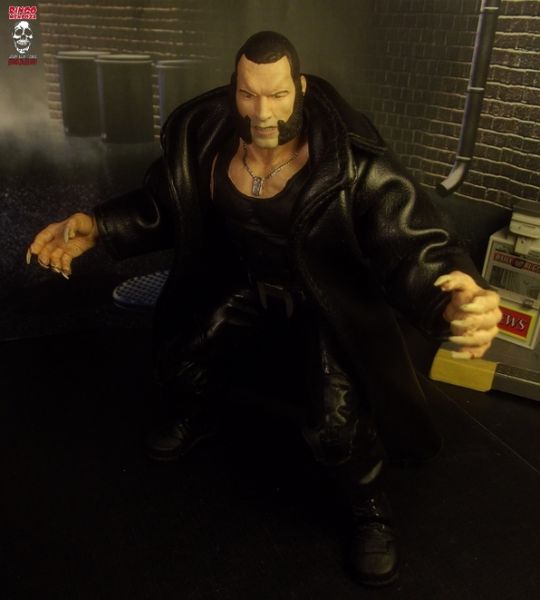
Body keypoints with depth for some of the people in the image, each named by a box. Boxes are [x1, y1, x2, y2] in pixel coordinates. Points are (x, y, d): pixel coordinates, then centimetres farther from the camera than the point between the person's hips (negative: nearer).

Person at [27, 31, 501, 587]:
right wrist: (96, 227, -19)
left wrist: (452, 300, -56)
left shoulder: (353, 158, -29)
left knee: (337, 422, -21)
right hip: (246, 282, 5)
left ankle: (368, 507, 15)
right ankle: (197, 417, 44)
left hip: (329, 295, -4)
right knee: (177, 355, 5)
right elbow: (160, 205, -1)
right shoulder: (202, 138, -16)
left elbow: (412, 242, -33)